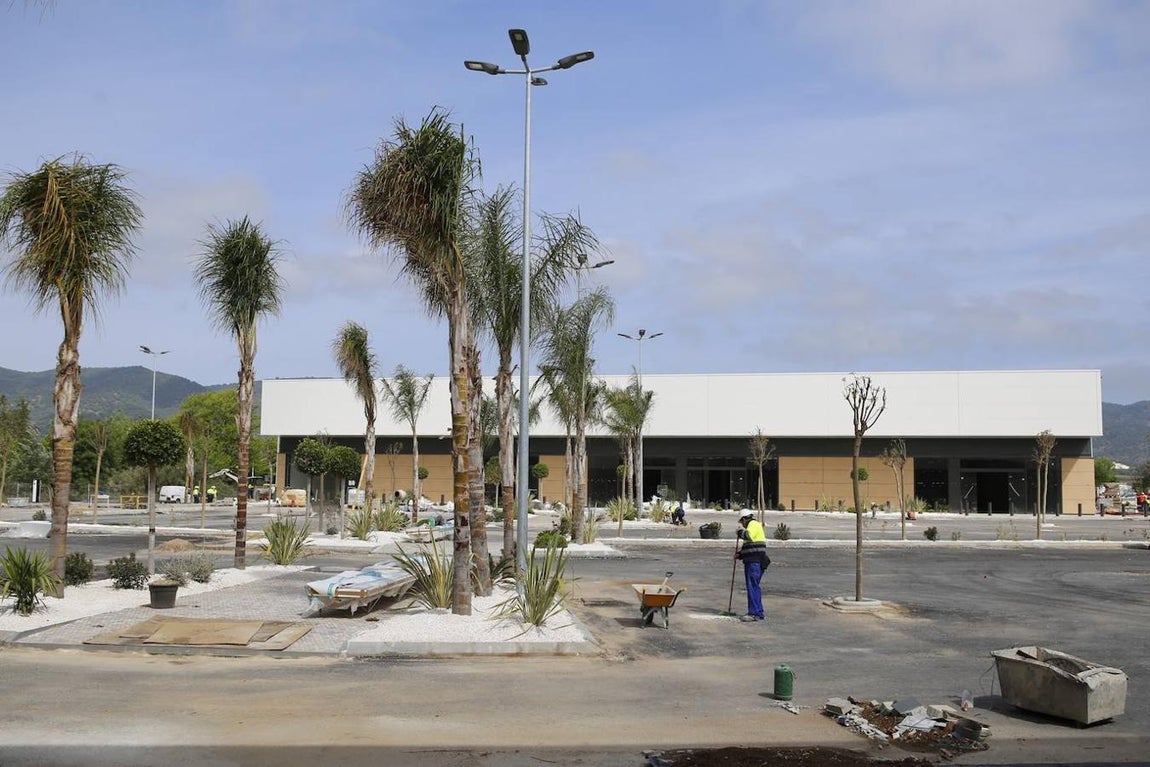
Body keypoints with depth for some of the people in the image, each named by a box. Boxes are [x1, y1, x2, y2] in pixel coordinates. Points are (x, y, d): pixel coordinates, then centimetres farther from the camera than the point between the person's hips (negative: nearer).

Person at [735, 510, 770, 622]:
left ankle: (754, 613, -11)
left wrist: (739, 531, -7)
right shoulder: (752, 525, 25)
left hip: (755, 562, -11)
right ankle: (759, 613, 18)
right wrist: (739, 554, 13)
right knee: (754, 587, 13)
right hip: (752, 562, 11)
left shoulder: (754, 524, -6)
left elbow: (748, 536, -26)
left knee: (752, 587, -10)